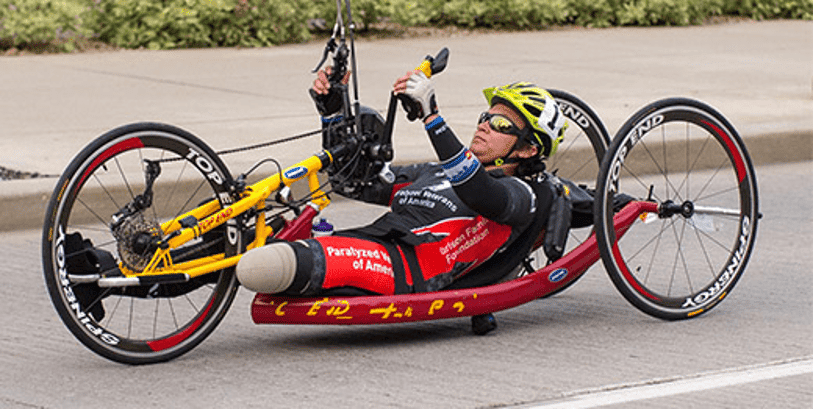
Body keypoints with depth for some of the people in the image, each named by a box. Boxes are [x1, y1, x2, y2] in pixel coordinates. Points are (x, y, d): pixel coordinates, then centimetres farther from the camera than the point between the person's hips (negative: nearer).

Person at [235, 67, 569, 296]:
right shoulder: (434, 172, 35)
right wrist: (331, 111, 25)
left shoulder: (522, 193, 8)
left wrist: (430, 115, -23)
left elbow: (481, 194, -18)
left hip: (408, 273, -10)